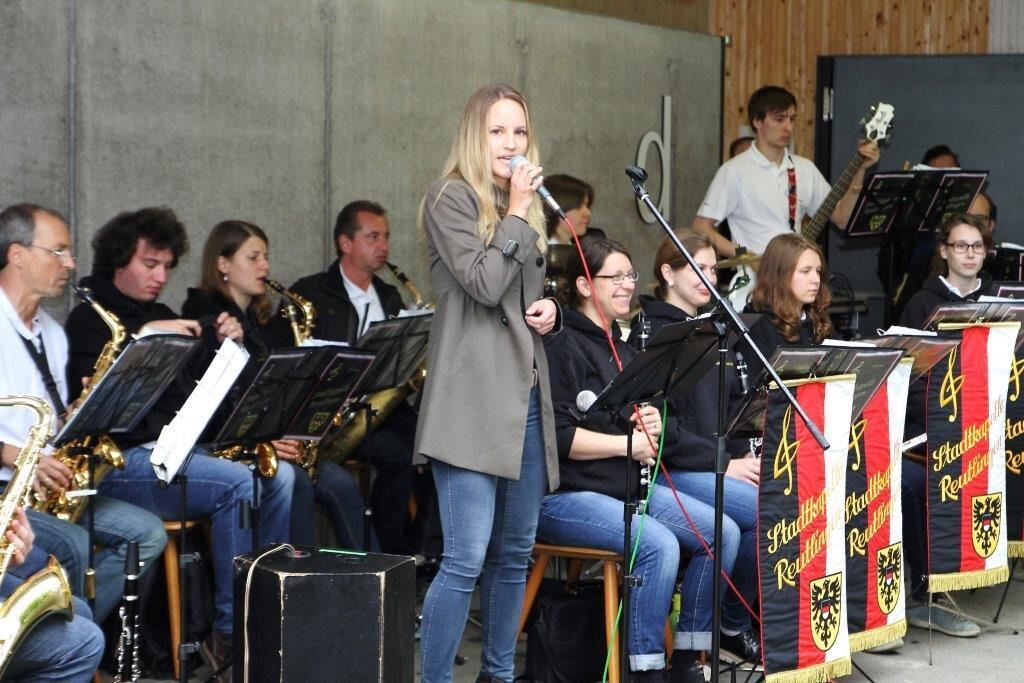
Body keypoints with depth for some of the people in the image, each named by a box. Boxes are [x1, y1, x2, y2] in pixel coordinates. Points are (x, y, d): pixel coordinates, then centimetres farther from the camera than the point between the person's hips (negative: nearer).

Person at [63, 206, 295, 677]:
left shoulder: (163, 317, 21)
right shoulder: (91, 317, 0)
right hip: (125, 459, -7)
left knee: (280, 476, -15)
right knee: (239, 484, -28)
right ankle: (230, 630, -24)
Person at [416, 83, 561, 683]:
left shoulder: (525, 206, 19)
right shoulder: (451, 200, -5)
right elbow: (484, 284, -16)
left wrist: (551, 309, 6)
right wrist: (516, 214, -8)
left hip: (527, 394, 8)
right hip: (474, 401, -8)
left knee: (515, 553, 13)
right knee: (466, 559, -12)